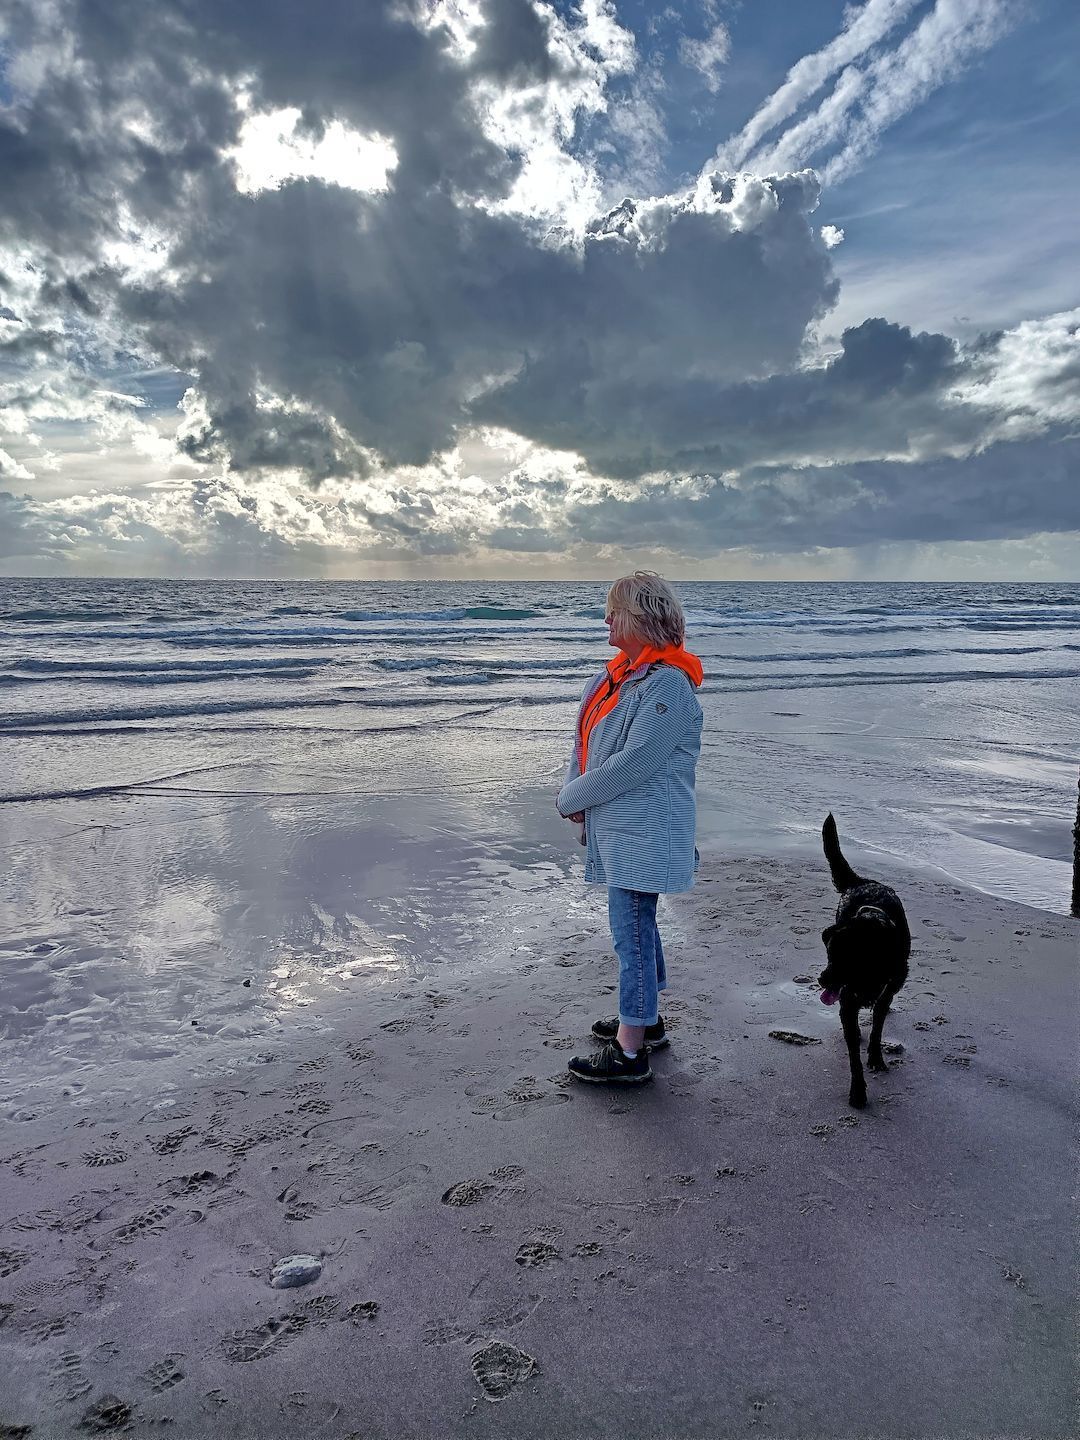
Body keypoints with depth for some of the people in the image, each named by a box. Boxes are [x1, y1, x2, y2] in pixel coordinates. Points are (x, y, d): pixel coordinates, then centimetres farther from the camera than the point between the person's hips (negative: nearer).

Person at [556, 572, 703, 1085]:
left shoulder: (667, 685, -20)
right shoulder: (621, 672, 10)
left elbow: (633, 763, -25)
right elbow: (586, 739, 12)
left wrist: (571, 799, -14)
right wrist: (576, 795, -4)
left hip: (643, 832, -10)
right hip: (617, 827, 10)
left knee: (632, 931, -3)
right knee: (634, 924, 20)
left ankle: (629, 1052, 8)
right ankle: (646, 1020, 37)